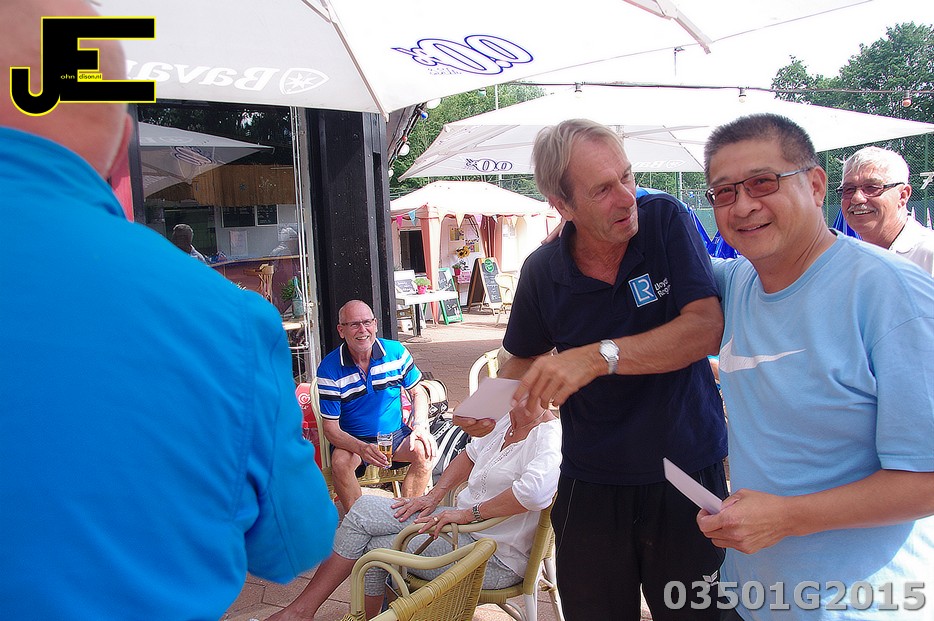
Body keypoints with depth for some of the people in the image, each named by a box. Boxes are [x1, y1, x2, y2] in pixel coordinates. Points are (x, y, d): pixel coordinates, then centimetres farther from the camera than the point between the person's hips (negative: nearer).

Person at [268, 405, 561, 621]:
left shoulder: (550, 437, -24)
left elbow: (535, 492, -43)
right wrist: (434, 496, 8)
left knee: (377, 548, -7)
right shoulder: (509, 419, 6)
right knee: (364, 509, -1)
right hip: (464, 519, 9)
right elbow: (471, 455, 20)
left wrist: (470, 513, -30)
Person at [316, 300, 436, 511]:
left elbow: (417, 393, 8)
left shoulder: (396, 351, -5)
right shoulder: (329, 369, -13)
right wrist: (362, 448, -32)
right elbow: (331, 429, -13)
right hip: (352, 440, -2)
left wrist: (421, 427, -11)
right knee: (340, 462, -33)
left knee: (425, 450, -26)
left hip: (395, 435, 2)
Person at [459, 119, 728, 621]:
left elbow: (708, 328, -22)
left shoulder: (665, 220, -11)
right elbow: (526, 358, 10)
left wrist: (597, 357, -32)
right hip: (590, 487, 2)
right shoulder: (543, 271, -6)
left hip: (687, 471, -1)